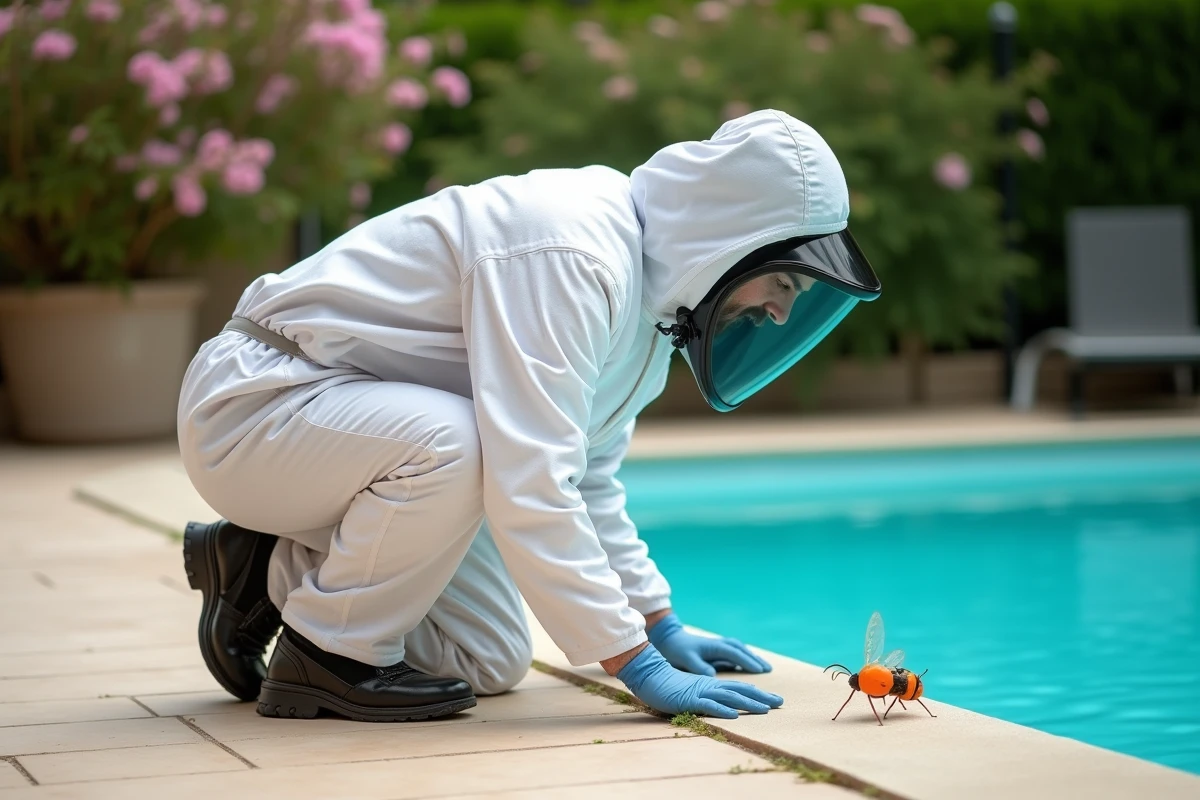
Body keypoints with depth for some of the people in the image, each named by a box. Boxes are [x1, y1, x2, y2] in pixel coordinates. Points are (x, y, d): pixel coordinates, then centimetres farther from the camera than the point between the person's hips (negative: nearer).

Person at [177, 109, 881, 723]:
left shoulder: (646, 286, 4)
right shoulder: (569, 256, -28)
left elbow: (587, 480, 15)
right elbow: (529, 487, -34)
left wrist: (660, 624, 11)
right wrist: (637, 664, -31)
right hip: (252, 397, -9)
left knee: (493, 664, 4)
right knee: (453, 443, -36)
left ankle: (274, 570, 19)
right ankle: (328, 654, -14)